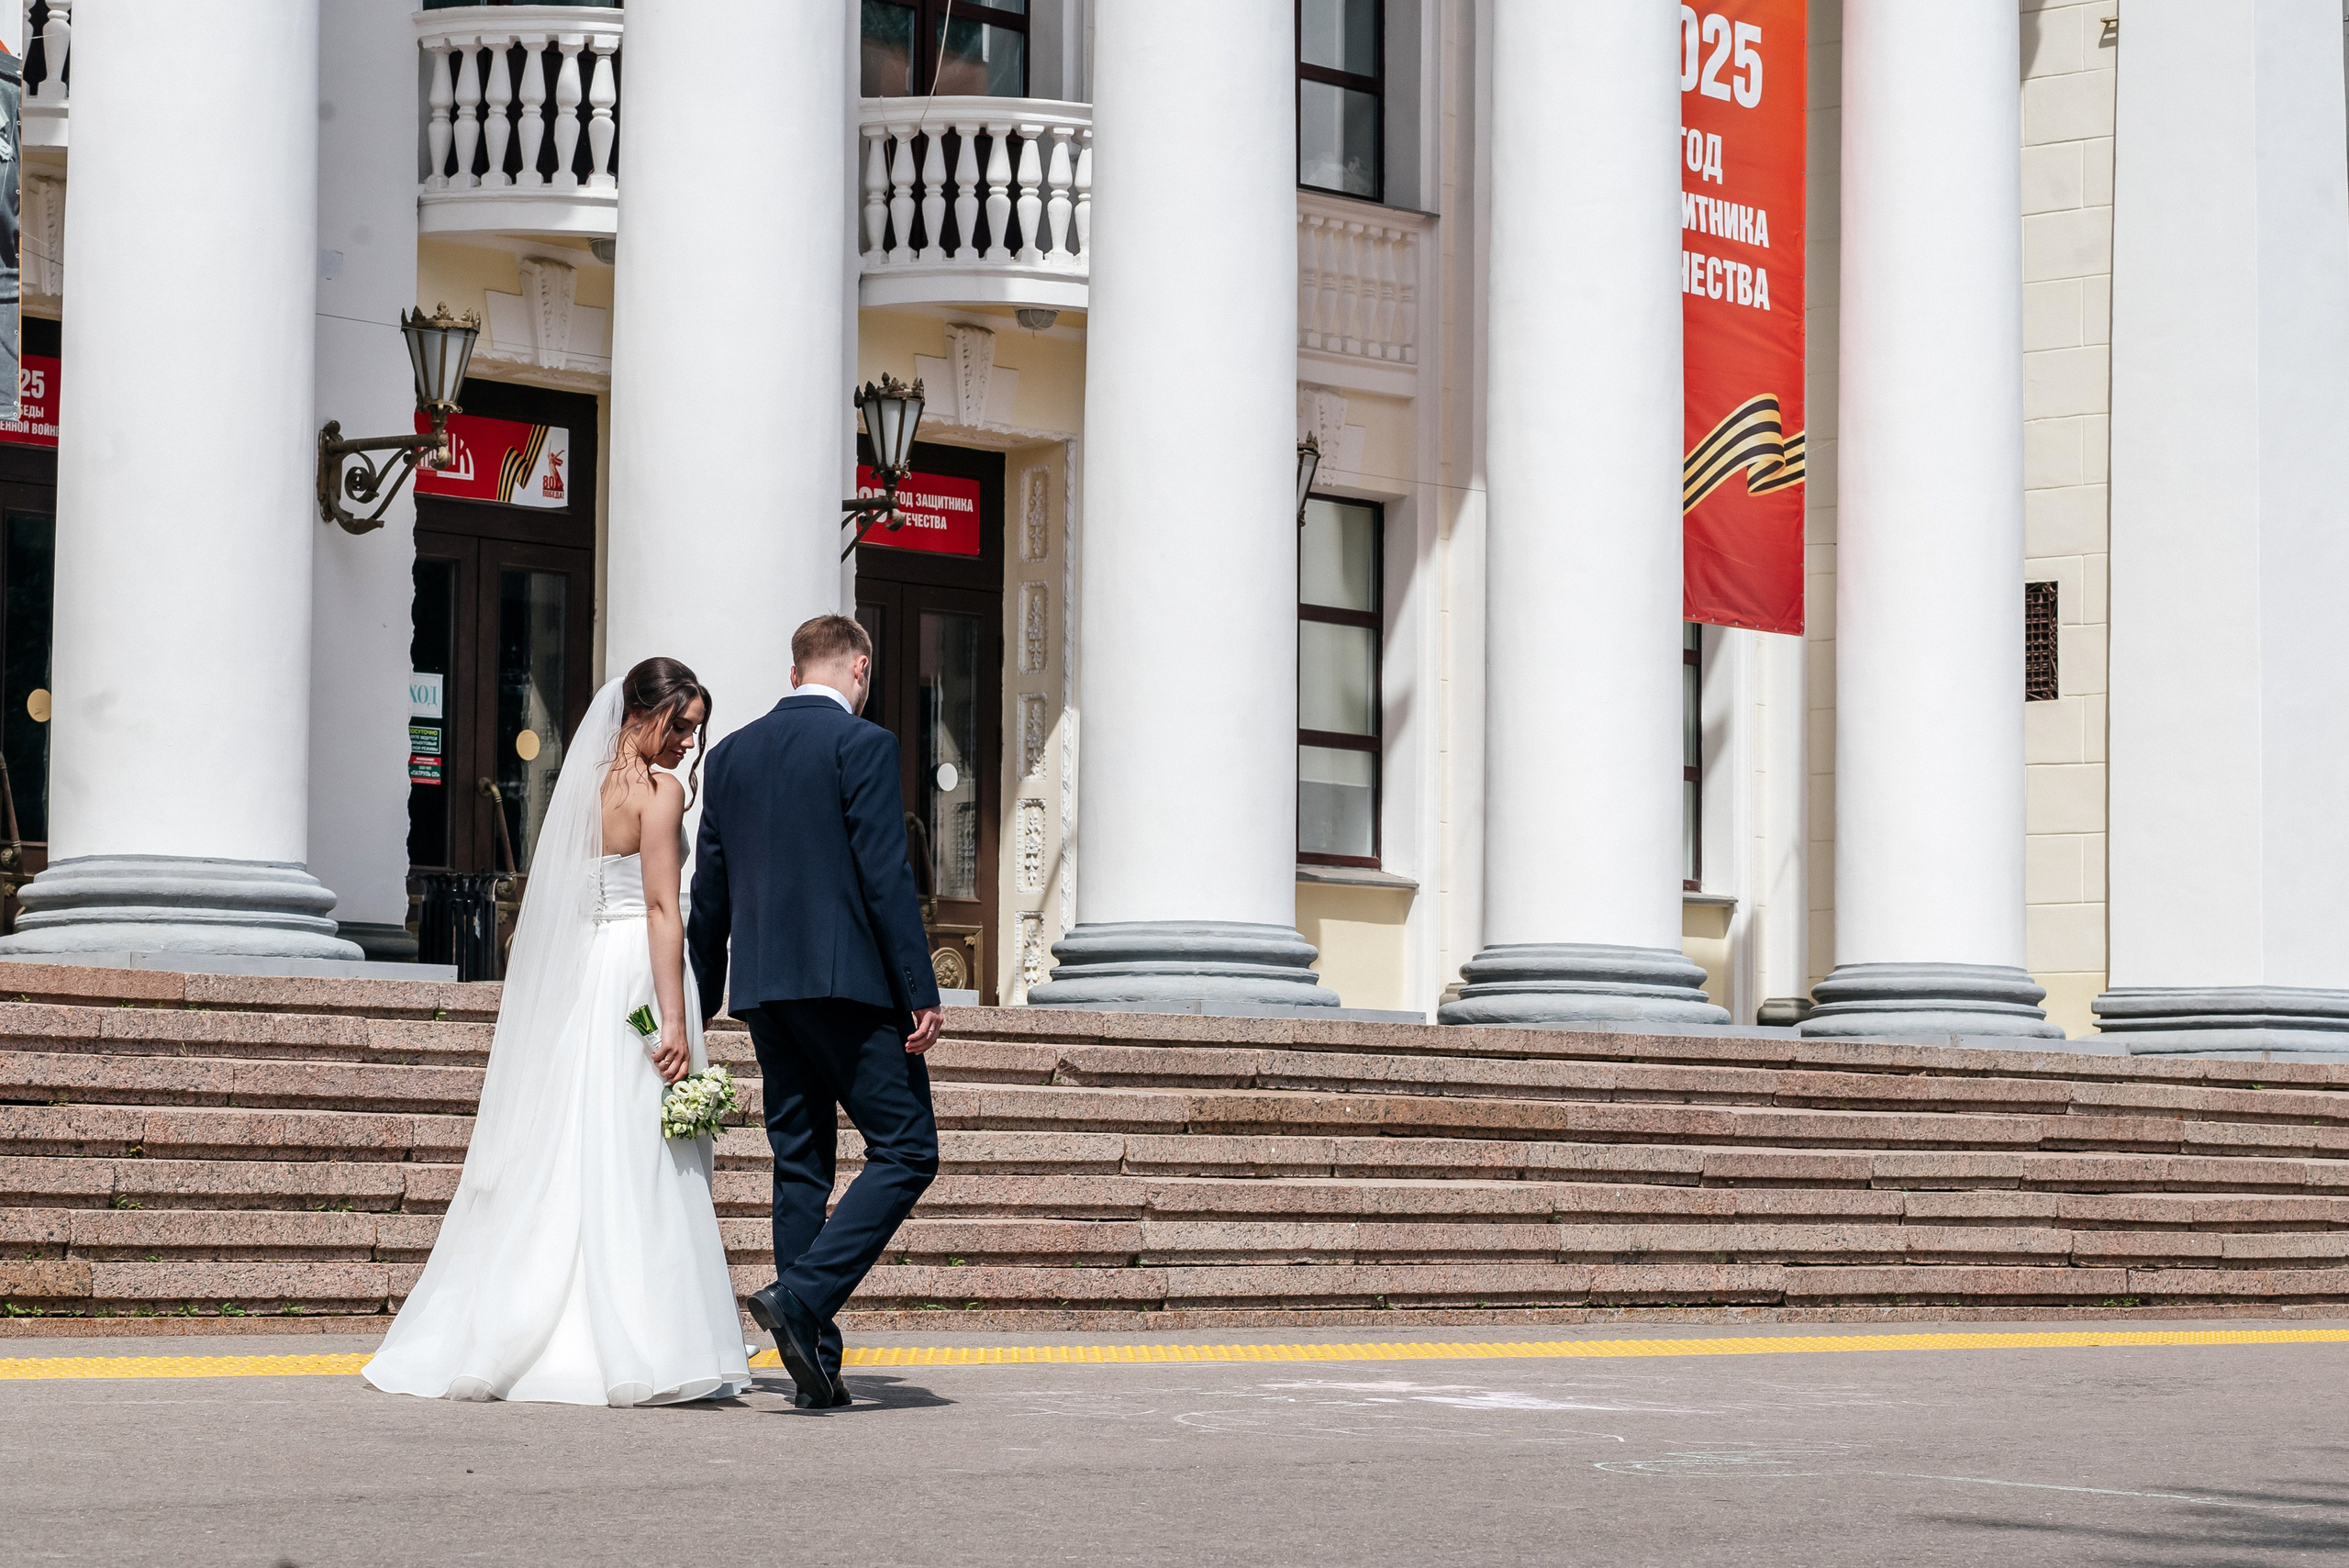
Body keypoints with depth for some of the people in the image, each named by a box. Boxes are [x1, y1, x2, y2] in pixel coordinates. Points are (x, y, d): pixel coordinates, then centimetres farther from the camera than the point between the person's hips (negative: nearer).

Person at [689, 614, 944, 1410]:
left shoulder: (731, 753, 13)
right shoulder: (862, 744, -6)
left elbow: (709, 891, 15)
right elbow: (886, 875, -13)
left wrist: (697, 1009, 21)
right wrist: (921, 992, -11)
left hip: (764, 988, 7)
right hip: (850, 982, -7)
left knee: (800, 1166, 9)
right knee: (905, 1150, -1)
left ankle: (816, 1364, 7)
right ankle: (803, 1295, -17)